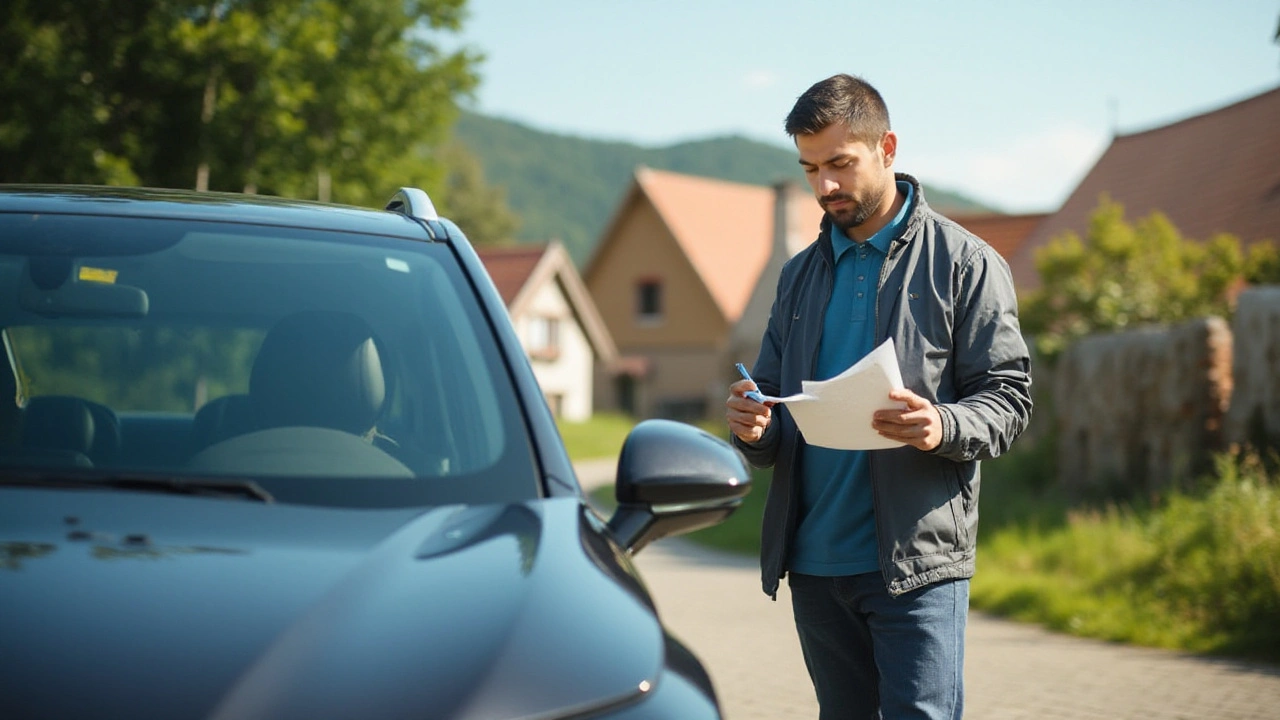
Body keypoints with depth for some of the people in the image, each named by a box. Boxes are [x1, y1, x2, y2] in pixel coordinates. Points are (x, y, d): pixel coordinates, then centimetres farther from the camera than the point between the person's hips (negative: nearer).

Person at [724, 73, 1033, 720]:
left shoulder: (965, 263, 1)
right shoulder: (801, 276, 17)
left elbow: (1008, 398, -3)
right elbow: (772, 394, 19)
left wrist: (942, 427, -25)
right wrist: (754, 429, -6)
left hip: (917, 557, -5)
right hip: (815, 562, 5)